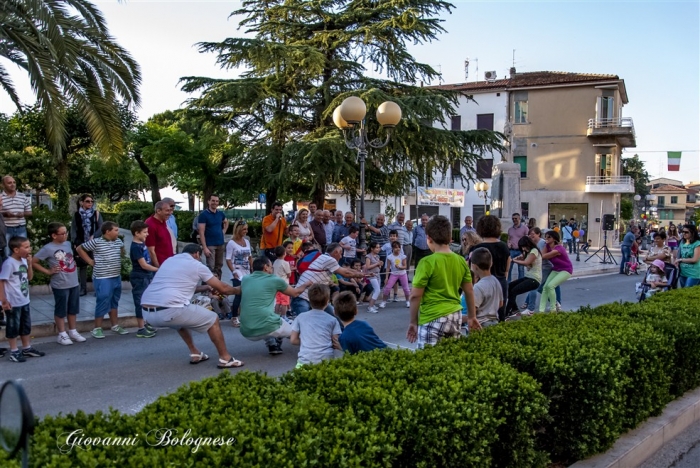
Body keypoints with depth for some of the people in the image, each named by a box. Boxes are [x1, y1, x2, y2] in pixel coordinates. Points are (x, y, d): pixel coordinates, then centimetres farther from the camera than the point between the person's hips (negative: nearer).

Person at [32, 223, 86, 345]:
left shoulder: (68, 244, 5)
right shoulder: (48, 248, -14)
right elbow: (33, 262, -12)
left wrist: (74, 266, 7)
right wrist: (48, 271, -13)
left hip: (74, 283, 6)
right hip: (60, 285, -6)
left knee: (73, 309, 15)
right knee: (61, 310, 6)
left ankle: (73, 332, 28)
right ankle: (62, 334, 16)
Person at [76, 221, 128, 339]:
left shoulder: (118, 241, 6)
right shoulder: (96, 242, -13)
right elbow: (80, 249, -5)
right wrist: (90, 261, -7)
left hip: (116, 277, 7)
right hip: (103, 279, -7)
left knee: (114, 302, 17)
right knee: (103, 302, -4)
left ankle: (115, 325, 28)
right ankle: (97, 328, 7)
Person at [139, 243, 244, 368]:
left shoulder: (169, 260, 27)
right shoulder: (197, 265, 9)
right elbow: (223, 288, 15)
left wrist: (203, 288, 50)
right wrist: (238, 290, 34)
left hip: (147, 312, 7)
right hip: (169, 311, -7)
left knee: (181, 318, 38)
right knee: (212, 319, 13)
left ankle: (195, 354, 37)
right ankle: (225, 358, 17)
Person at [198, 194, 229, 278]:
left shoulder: (221, 214, 8)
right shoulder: (203, 214, -9)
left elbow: (226, 222, 31)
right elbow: (201, 232, -12)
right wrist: (204, 247, -18)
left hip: (221, 244, 6)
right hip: (210, 245, -6)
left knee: (219, 267, 12)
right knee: (211, 267, -8)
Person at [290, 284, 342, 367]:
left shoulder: (300, 317, 9)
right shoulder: (332, 320, 7)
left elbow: (293, 340, 13)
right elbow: (338, 345, 7)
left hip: (305, 360, 1)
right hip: (326, 359, 0)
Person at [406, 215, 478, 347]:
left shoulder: (427, 262, -13)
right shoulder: (461, 261, 3)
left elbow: (415, 296, -11)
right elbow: (469, 291, 12)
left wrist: (413, 322, 0)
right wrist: (472, 316, 23)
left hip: (433, 319, -6)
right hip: (456, 316, 6)